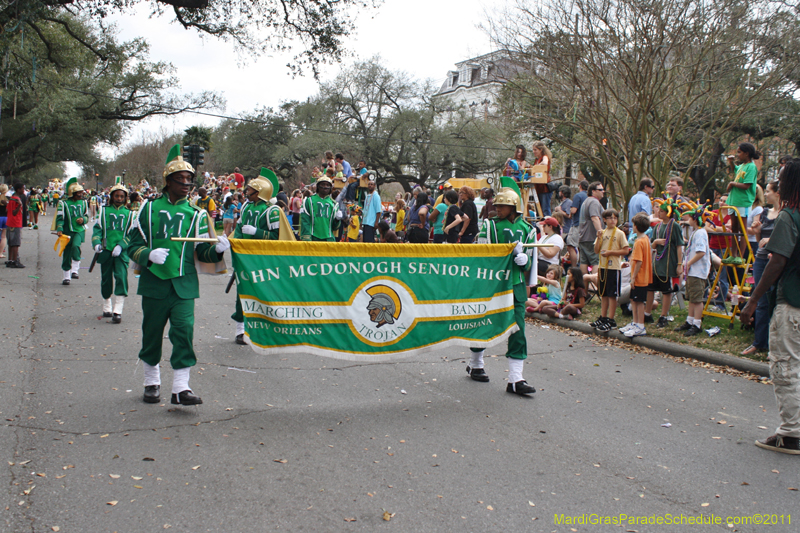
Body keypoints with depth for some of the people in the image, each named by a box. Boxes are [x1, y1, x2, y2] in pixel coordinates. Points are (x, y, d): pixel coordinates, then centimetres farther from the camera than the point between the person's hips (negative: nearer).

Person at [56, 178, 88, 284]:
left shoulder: (83, 203, 8)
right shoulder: (64, 203, -3)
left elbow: (86, 216, 17)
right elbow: (60, 218, -5)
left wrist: (83, 219, -6)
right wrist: (59, 229, -19)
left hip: (79, 230, 1)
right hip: (67, 232, -1)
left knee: (75, 246, -28)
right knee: (66, 254, 4)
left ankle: (75, 270, -17)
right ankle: (66, 276, 16)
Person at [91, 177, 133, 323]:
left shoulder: (129, 214, 9)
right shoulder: (104, 211, 11)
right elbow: (97, 228, 6)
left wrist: (121, 245, -13)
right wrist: (96, 243, -12)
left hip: (121, 252, -1)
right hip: (106, 251, 1)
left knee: (121, 277, -14)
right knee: (106, 280, 9)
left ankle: (117, 311, -13)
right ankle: (107, 307, 27)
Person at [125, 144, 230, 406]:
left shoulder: (196, 213, 7)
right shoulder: (149, 208, 6)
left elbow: (202, 251, 4)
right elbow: (133, 243, 5)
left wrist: (217, 248, -18)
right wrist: (149, 255, -15)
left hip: (184, 284, 0)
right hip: (154, 283, 0)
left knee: (184, 331, -10)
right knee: (152, 333, 10)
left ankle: (181, 388, -4)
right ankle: (152, 382, 29)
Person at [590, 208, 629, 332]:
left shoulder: (619, 233, -4)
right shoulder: (602, 233, 10)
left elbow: (625, 251, -8)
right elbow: (596, 251, 6)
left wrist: (610, 252, -15)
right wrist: (599, 238, -6)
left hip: (614, 267, -5)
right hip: (602, 266, 5)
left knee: (612, 295, -2)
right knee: (604, 294, 11)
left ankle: (611, 320, 2)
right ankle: (603, 318, 18)